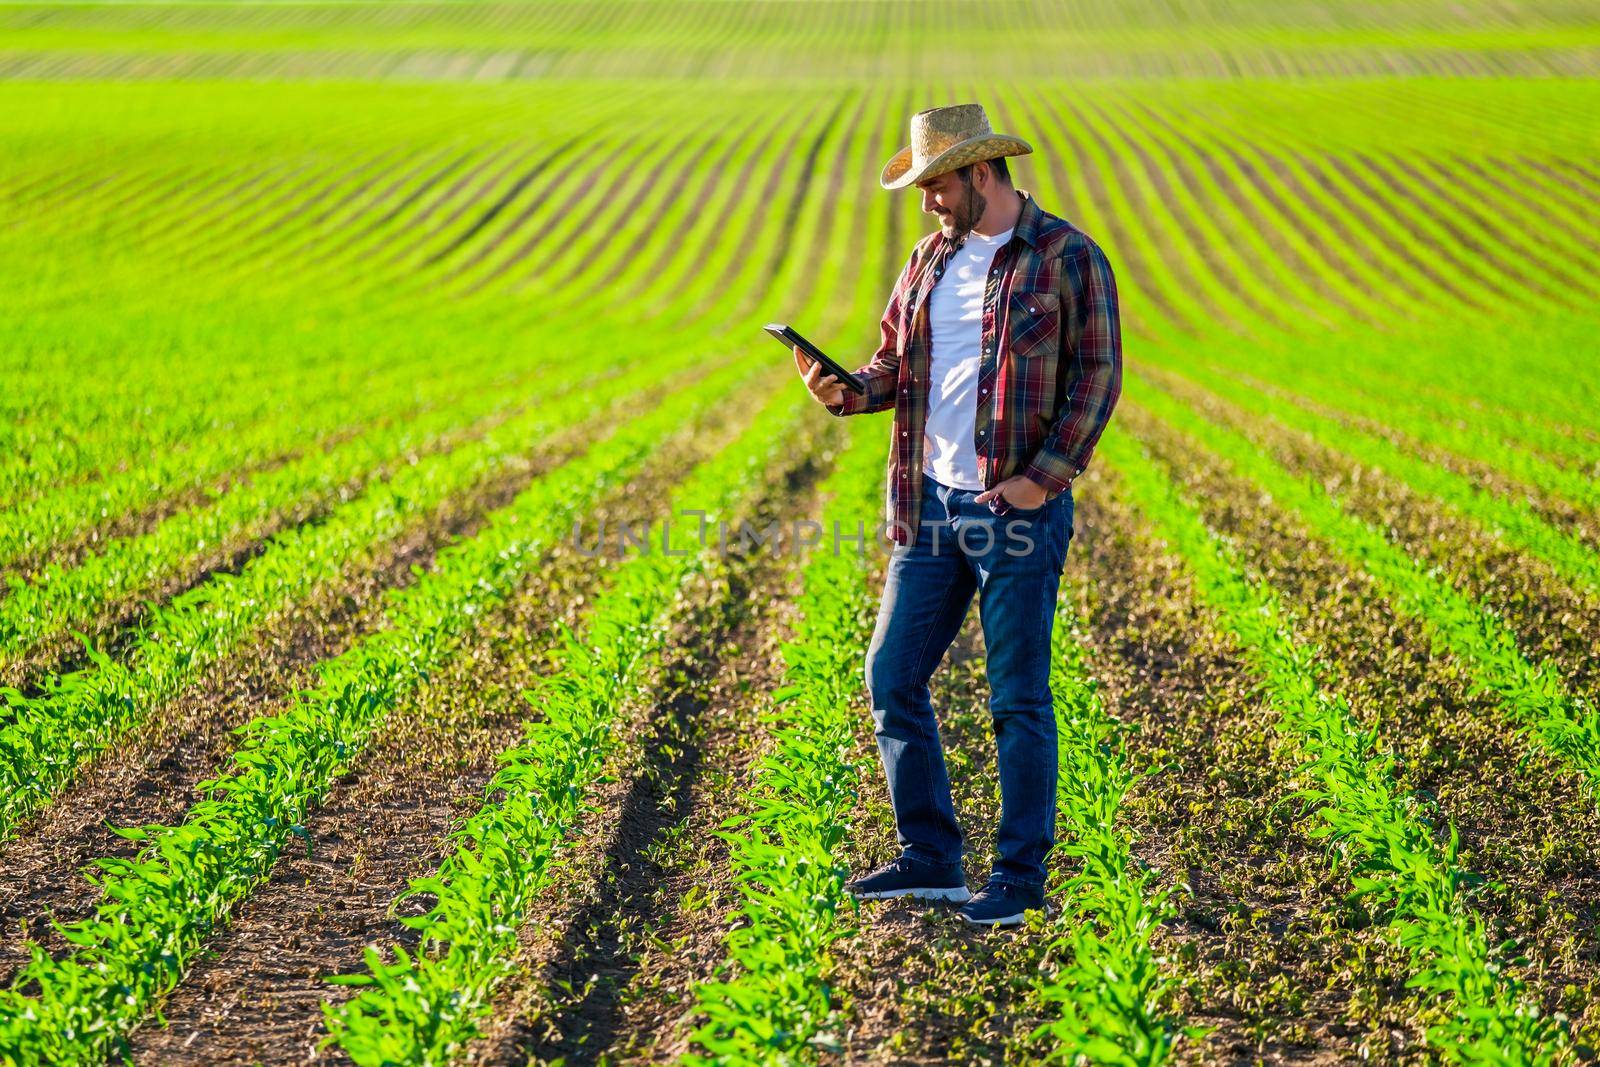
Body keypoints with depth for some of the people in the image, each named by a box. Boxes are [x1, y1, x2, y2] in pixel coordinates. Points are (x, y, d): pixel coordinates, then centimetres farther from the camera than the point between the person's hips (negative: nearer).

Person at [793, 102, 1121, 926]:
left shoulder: (1067, 258, -6)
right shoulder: (931, 259, 13)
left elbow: (1097, 376, -9)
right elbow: (897, 363, 17)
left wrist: (1046, 477, -17)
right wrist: (846, 392, -4)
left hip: (1017, 509, -7)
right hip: (931, 504, 7)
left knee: (1018, 699, 0)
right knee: (892, 678, 7)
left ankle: (1021, 873, 10)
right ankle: (930, 857, 18)